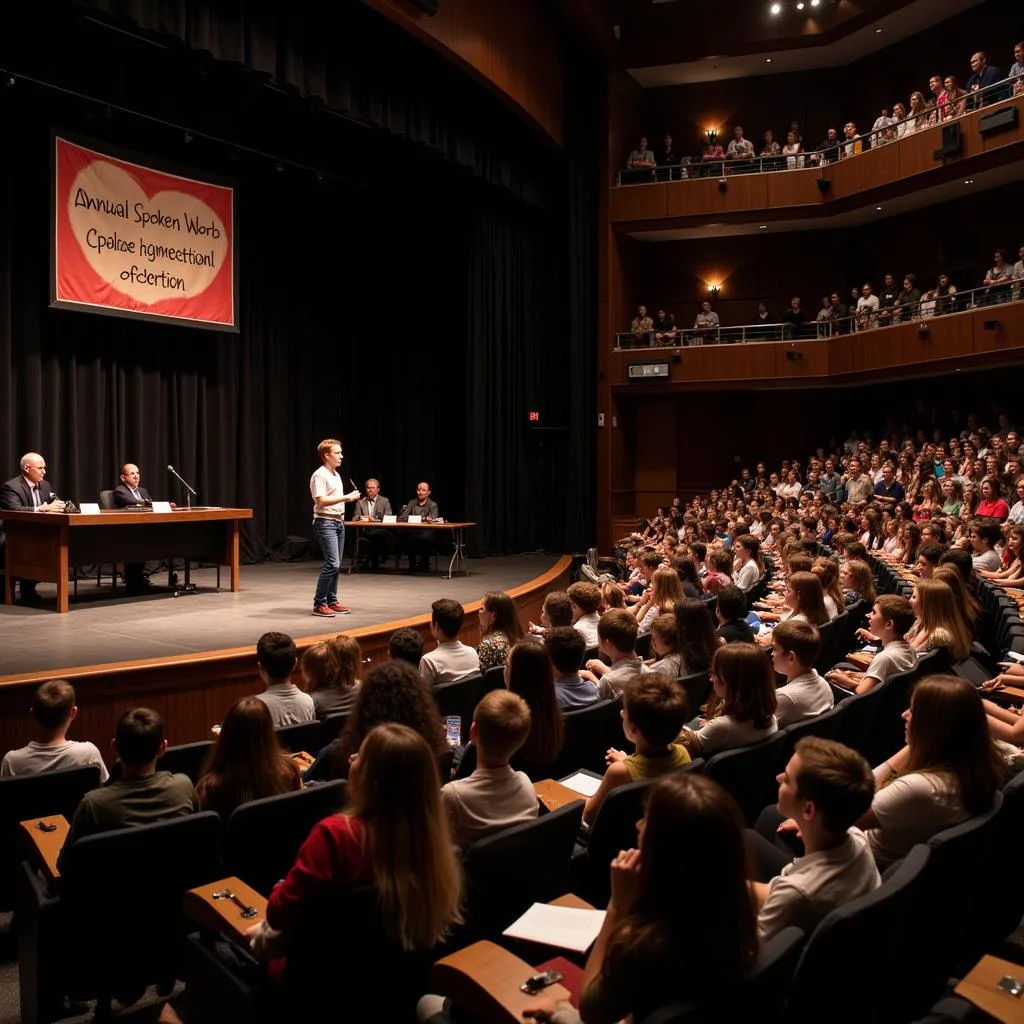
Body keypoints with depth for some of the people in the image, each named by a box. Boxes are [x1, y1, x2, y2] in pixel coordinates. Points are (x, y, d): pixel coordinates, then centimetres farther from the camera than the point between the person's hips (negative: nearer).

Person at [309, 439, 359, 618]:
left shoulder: (336, 475, 18)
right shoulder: (319, 475, -12)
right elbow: (322, 500, -21)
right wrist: (346, 497, -22)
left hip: (338, 522, 10)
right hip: (325, 523, -9)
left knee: (336, 565, 10)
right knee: (332, 564, -15)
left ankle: (332, 601, 17)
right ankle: (319, 604, -8)